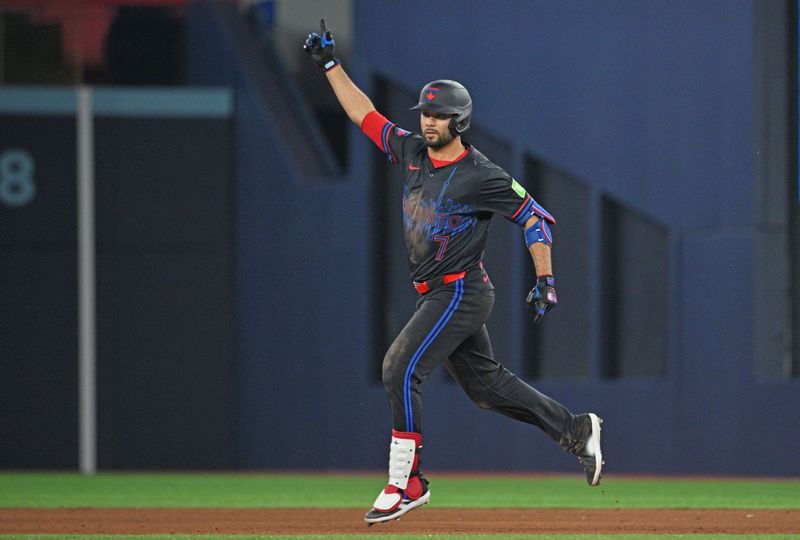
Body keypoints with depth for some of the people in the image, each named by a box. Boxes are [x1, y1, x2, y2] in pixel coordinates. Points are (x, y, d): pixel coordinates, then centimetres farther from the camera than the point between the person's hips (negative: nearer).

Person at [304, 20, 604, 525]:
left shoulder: (482, 176, -15)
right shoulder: (411, 151, 6)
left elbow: (535, 219, -10)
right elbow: (365, 114, 14)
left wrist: (546, 281, -13)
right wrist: (330, 65, 9)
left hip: (462, 292, -8)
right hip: (436, 294, 8)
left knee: (401, 369, -18)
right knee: (485, 383, 14)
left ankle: (406, 483, -14)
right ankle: (576, 430, 26)